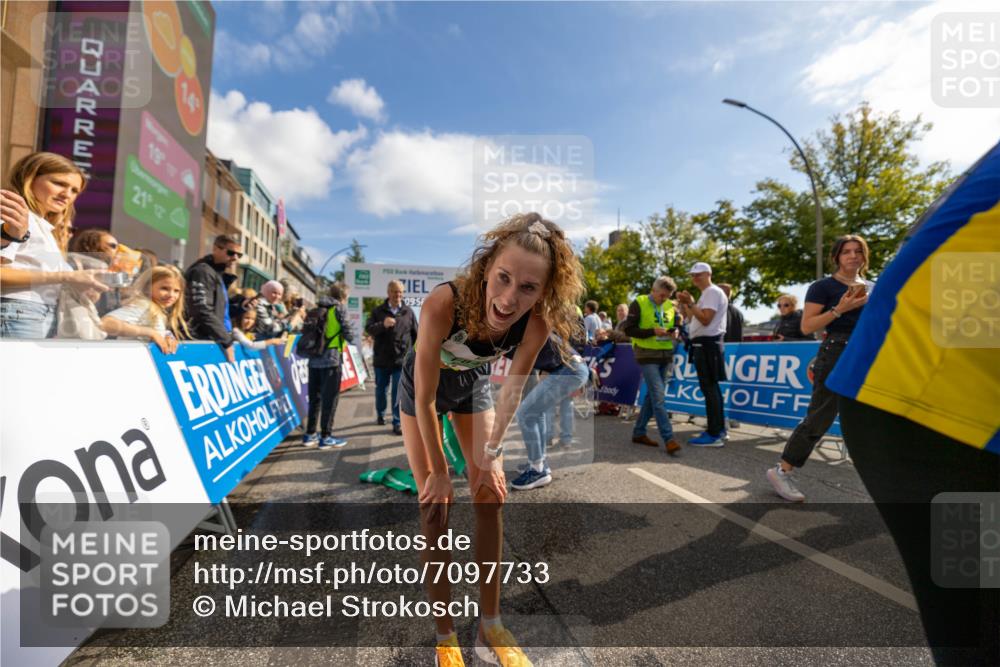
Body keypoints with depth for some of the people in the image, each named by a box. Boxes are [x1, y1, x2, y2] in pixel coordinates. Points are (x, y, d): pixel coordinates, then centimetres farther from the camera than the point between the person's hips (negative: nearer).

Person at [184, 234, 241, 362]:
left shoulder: (218, 273, 18)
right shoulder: (202, 271, -9)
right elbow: (203, 312, -19)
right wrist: (227, 341, -15)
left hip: (214, 341, 9)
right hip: (203, 341, -9)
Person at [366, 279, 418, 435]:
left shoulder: (408, 312, 4)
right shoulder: (378, 310, 2)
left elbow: (415, 334, 8)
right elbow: (368, 329, -8)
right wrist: (382, 324, -27)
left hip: (402, 359, -1)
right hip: (381, 358, 1)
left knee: (399, 392, -2)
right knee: (381, 389, 16)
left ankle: (397, 423, 5)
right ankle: (380, 415, 38)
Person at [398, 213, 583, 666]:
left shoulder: (538, 321, -31)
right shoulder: (444, 303, -41)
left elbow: (512, 390, -14)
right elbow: (425, 399, -29)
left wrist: (491, 453, -8)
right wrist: (438, 471, -19)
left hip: (474, 387, 3)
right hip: (423, 389, -2)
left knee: (491, 498, 3)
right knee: (435, 507, -3)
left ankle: (490, 627, 22)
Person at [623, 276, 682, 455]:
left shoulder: (670, 306, 10)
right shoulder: (639, 303, -7)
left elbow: (677, 325, 21)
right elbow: (629, 330, -10)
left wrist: (675, 332, -3)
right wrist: (652, 331, -21)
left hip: (666, 356, 6)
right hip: (647, 356, -6)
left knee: (652, 395, 10)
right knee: (658, 396, -11)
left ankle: (639, 432, 21)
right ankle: (668, 439, -7)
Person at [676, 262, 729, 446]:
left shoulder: (713, 292, -10)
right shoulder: (706, 293, 22)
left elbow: (705, 319, -21)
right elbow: (693, 319, 20)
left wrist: (691, 303, -18)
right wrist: (684, 304, 10)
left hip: (708, 343, -11)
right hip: (704, 344, 11)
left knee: (709, 388, -11)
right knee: (711, 387, 13)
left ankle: (714, 435, -8)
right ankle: (719, 429, 21)